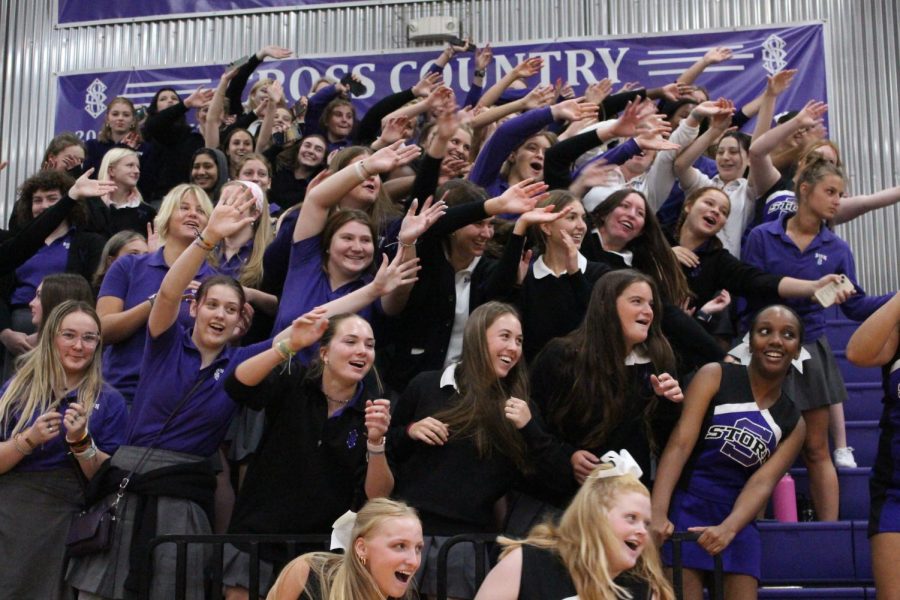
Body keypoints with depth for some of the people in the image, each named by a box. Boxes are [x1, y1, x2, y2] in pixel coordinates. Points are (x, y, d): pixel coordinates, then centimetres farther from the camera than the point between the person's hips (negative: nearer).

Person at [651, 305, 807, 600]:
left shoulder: (793, 423, 9)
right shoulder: (715, 376, -2)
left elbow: (763, 482, -6)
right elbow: (680, 443, -13)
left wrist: (728, 529, -25)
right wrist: (658, 513, -27)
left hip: (737, 523, 4)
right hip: (685, 512, -4)